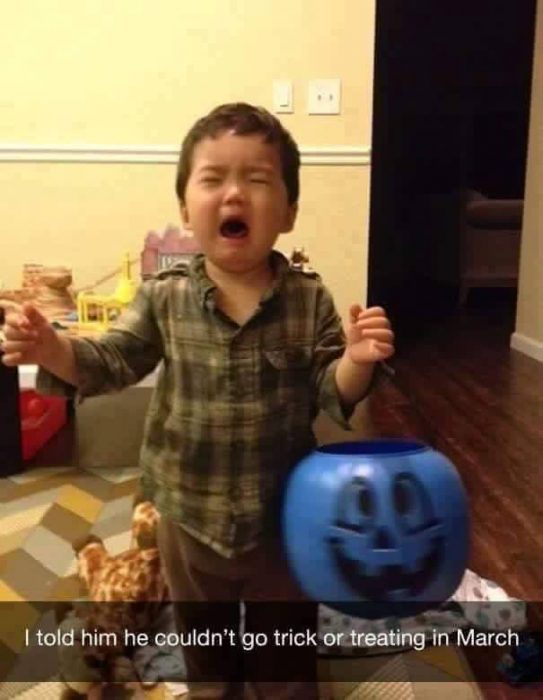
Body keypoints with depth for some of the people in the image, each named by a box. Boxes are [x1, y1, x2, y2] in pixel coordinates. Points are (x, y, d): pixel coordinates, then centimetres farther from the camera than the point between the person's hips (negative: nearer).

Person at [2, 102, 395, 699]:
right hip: (190, 517, 2)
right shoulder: (164, 298, -11)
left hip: (282, 520, -1)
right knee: (204, 650, 27)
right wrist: (51, 350, -24)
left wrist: (355, 361, -32)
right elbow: (110, 363, -6)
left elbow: (332, 395, -11)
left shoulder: (309, 300, -13)